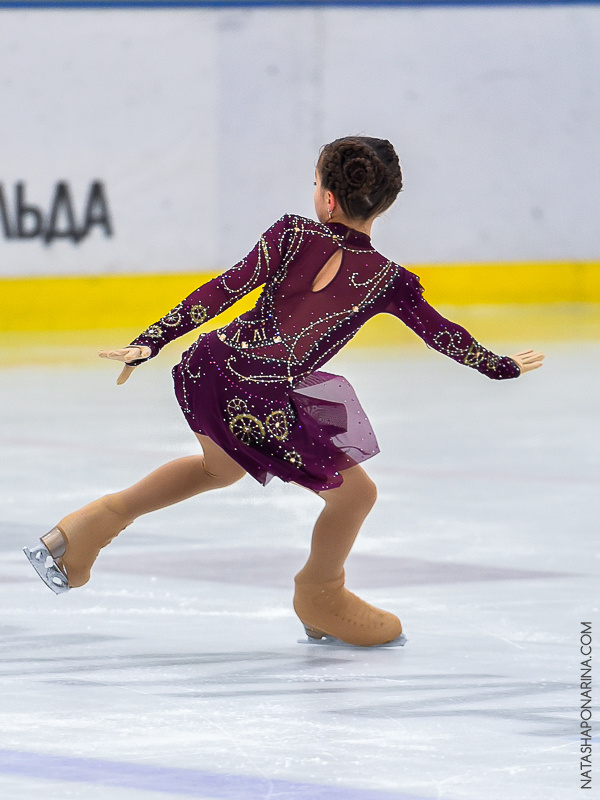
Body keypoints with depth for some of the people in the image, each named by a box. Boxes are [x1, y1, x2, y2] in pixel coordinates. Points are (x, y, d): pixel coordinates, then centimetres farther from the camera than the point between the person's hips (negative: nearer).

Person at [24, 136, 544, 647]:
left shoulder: (290, 236, 3)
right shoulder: (389, 281, -2)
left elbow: (224, 290, -2)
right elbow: (443, 334, 10)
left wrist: (150, 343, -2)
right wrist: (504, 367, 26)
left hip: (208, 366, 5)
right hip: (265, 404, -5)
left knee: (220, 467, 37)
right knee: (354, 491, 16)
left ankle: (104, 517, 37)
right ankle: (321, 599, 37)